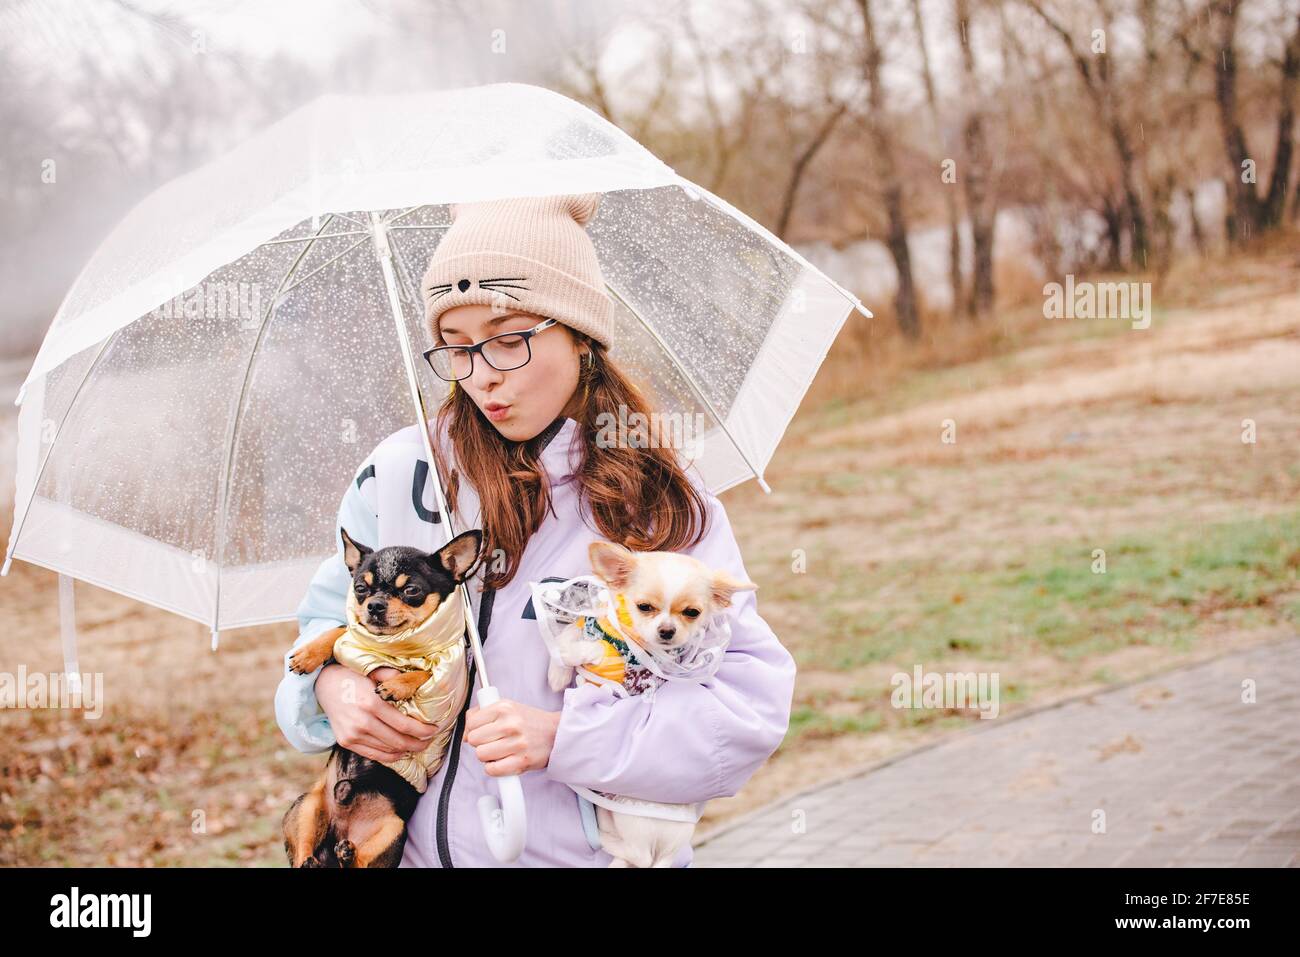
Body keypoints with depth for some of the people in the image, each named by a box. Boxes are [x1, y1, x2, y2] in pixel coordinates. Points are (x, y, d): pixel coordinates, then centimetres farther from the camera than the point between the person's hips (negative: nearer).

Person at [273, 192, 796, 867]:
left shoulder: (663, 503, -10)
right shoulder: (400, 471, -3)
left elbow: (753, 702, -16)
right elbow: (330, 613, 10)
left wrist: (563, 735, -24)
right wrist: (331, 682, -13)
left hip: (600, 851, -2)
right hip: (421, 847, 2)